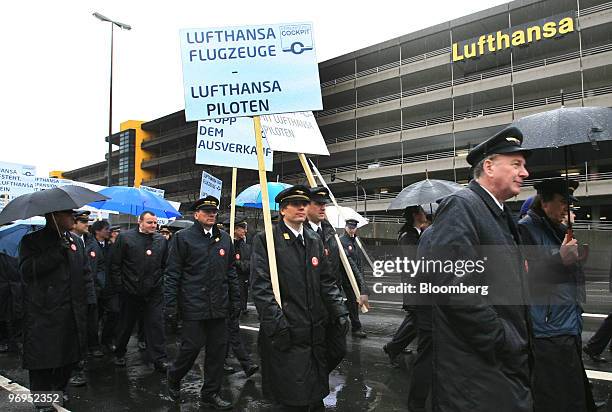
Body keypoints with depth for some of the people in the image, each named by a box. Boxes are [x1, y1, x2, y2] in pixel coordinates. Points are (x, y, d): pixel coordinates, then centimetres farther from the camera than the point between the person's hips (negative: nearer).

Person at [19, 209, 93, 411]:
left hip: (72, 312, 5)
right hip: (43, 313, -5)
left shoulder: (75, 241, 12)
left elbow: (85, 271, 17)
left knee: (69, 356, 13)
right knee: (42, 358, 2)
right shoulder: (31, 241, -4)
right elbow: (27, 270, -19)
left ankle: (60, 390, 33)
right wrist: (57, 252, -25)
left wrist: (84, 296, 6)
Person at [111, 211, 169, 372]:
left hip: (154, 292, 2)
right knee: (126, 324, 15)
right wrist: (120, 286, -5)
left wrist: (161, 283, 4)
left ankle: (159, 360, 7)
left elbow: (165, 265, 11)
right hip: (130, 291, -1)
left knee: (156, 325, 0)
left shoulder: (161, 240, 6)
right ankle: (119, 354, 36)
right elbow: (115, 265, -2)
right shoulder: (125, 238, -4)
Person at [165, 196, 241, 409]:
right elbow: (173, 274, -4)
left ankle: (211, 393, 25)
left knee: (217, 349, 9)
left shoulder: (224, 238, 12)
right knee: (192, 347, 2)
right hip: (193, 306, -4)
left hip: (218, 306, 5)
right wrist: (170, 304, -8)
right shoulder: (183, 237, -2)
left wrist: (235, 301, 11)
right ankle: (173, 377, 32)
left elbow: (231, 273, 15)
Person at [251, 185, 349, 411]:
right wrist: (276, 324, -19)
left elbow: (326, 281, 14)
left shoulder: (314, 240, 13)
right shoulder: (265, 239, -7)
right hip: (285, 333, -6)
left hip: (314, 331, 6)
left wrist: (339, 312, 4)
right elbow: (260, 286, -14)